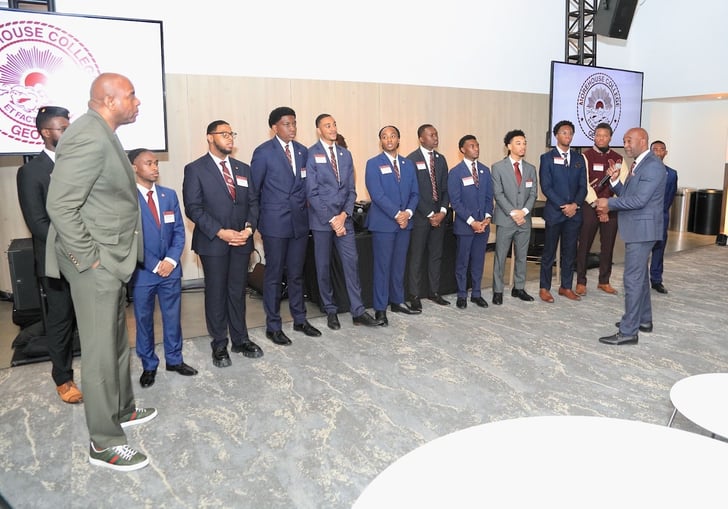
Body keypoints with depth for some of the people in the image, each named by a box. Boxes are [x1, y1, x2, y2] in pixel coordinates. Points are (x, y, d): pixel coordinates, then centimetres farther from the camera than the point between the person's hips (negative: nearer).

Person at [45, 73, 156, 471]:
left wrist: (108, 254, 16)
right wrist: (88, 258, -19)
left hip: (111, 258, 10)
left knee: (118, 342, 21)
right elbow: (60, 206, -24)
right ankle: (103, 443, 15)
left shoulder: (102, 134, 11)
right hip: (96, 262, -10)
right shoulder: (89, 139, -21)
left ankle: (123, 411, 39)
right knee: (102, 351, 1)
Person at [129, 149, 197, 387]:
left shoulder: (169, 195, 7)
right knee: (144, 319, 9)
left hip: (170, 269, 4)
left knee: (172, 316, 12)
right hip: (142, 271, -4)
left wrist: (171, 260, -8)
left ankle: (174, 359, 28)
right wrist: (154, 265, -13)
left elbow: (179, 231, 6)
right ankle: (148, 365, 24)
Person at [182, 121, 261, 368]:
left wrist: (249, 228, -7)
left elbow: (253, 202, 11)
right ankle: (219, 345, 16)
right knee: (216, 293, 5)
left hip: (241, 241, 4)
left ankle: (240, 340, 22)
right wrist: (220, 232, -17)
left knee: (238, 291, 10)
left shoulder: (243, 169, 13)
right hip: (213, 242, -4)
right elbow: (193, 207, -9)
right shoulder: (195, 169, -2)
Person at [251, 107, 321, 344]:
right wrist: (255, 219, 0)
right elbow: (253, 189, -3)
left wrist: (302, 207, 7)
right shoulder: (264, 152, -7)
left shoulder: (302, 151, 8)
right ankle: (273, 326, 16)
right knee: (274, 275, 5)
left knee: (296, 274, 14)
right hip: (275, 223, -4)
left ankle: (300, 319, 27)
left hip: (299, 221, 5)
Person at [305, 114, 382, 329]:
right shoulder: (311, 155, -6)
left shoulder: (346, 154, 10)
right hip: (321, 219, -4)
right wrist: (331, 219, -14)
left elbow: (351, 189, 8)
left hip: (344, 218, 4)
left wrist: (344, 214, -7)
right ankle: (330, 311, 20)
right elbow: (312, 193, -11)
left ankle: (358, 311, 8)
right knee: (323, 267, 6)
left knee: (352, 262, 2)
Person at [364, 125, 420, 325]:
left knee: (400, 265, 12)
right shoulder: (373, 164, -4)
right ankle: (380, 309, 7)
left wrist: (408, 212, -8)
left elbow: (414, 193, 10)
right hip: (383, 223, -5)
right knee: (382, 266, -1)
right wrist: (397, 215, -16)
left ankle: (397, 301, 25)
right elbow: (377, 194, -13)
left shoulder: (408, 164, 12)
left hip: (404, 222, 5)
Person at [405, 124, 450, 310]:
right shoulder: (412, 160, -7)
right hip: (420, 216, -6)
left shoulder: (441, 159, 12)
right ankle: (415, 296, 8)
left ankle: (435, 292, 22)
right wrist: (429, 214, -12)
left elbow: (445, 188, 10)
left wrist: (443, 211, -4)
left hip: (439, 215, 6)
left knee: (436, 255, 12)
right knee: (416, 257, 0)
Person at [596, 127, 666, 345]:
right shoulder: (638, 164, 15)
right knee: (639, 275, 20)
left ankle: (628, 332, -5)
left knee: (633, 279, -9)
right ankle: (644, 320, 34)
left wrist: (609, 203, -14)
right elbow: (627, 195, 15)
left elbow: (639, 200, -23)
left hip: (642, 229, -11)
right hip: (636, 229, 11)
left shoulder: (653, 165, -16)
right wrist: (614, 181, -1)